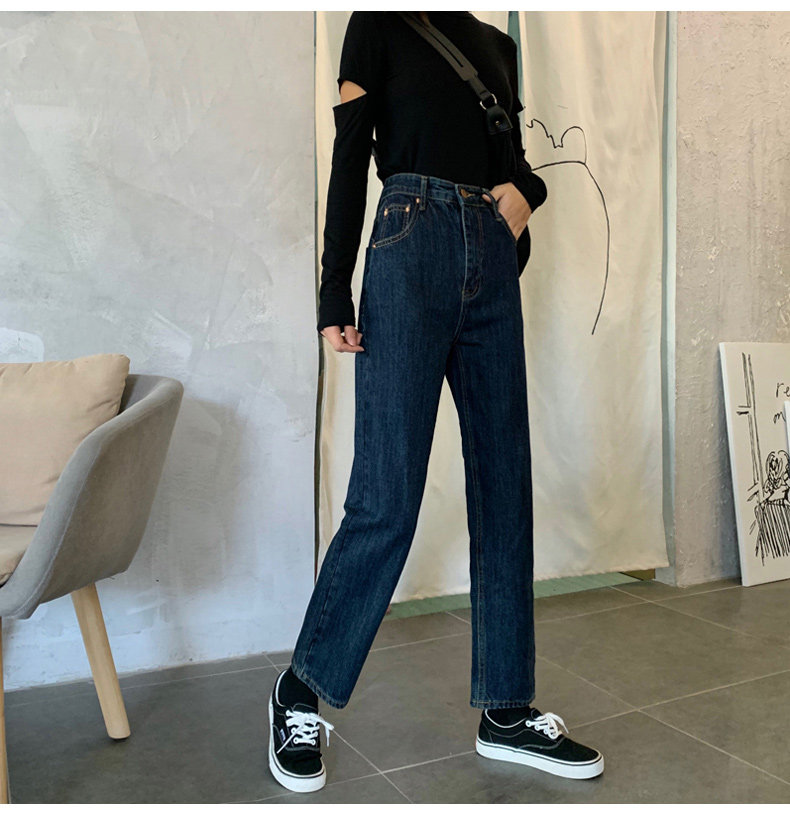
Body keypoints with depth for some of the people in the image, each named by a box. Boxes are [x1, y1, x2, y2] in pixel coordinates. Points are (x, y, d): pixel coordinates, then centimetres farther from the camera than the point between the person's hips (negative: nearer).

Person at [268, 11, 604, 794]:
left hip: (494, 262, 6)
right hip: (411, 249, -6)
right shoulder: (380, 24, 8)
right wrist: (335, 295, -8)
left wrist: (527, 189, 1)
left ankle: (506, 708, 15)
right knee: (387, 498, -9)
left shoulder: (499, 44, 24)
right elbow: (348, 162, 0)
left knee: (504, 486, 3)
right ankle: (303, 687, 11)